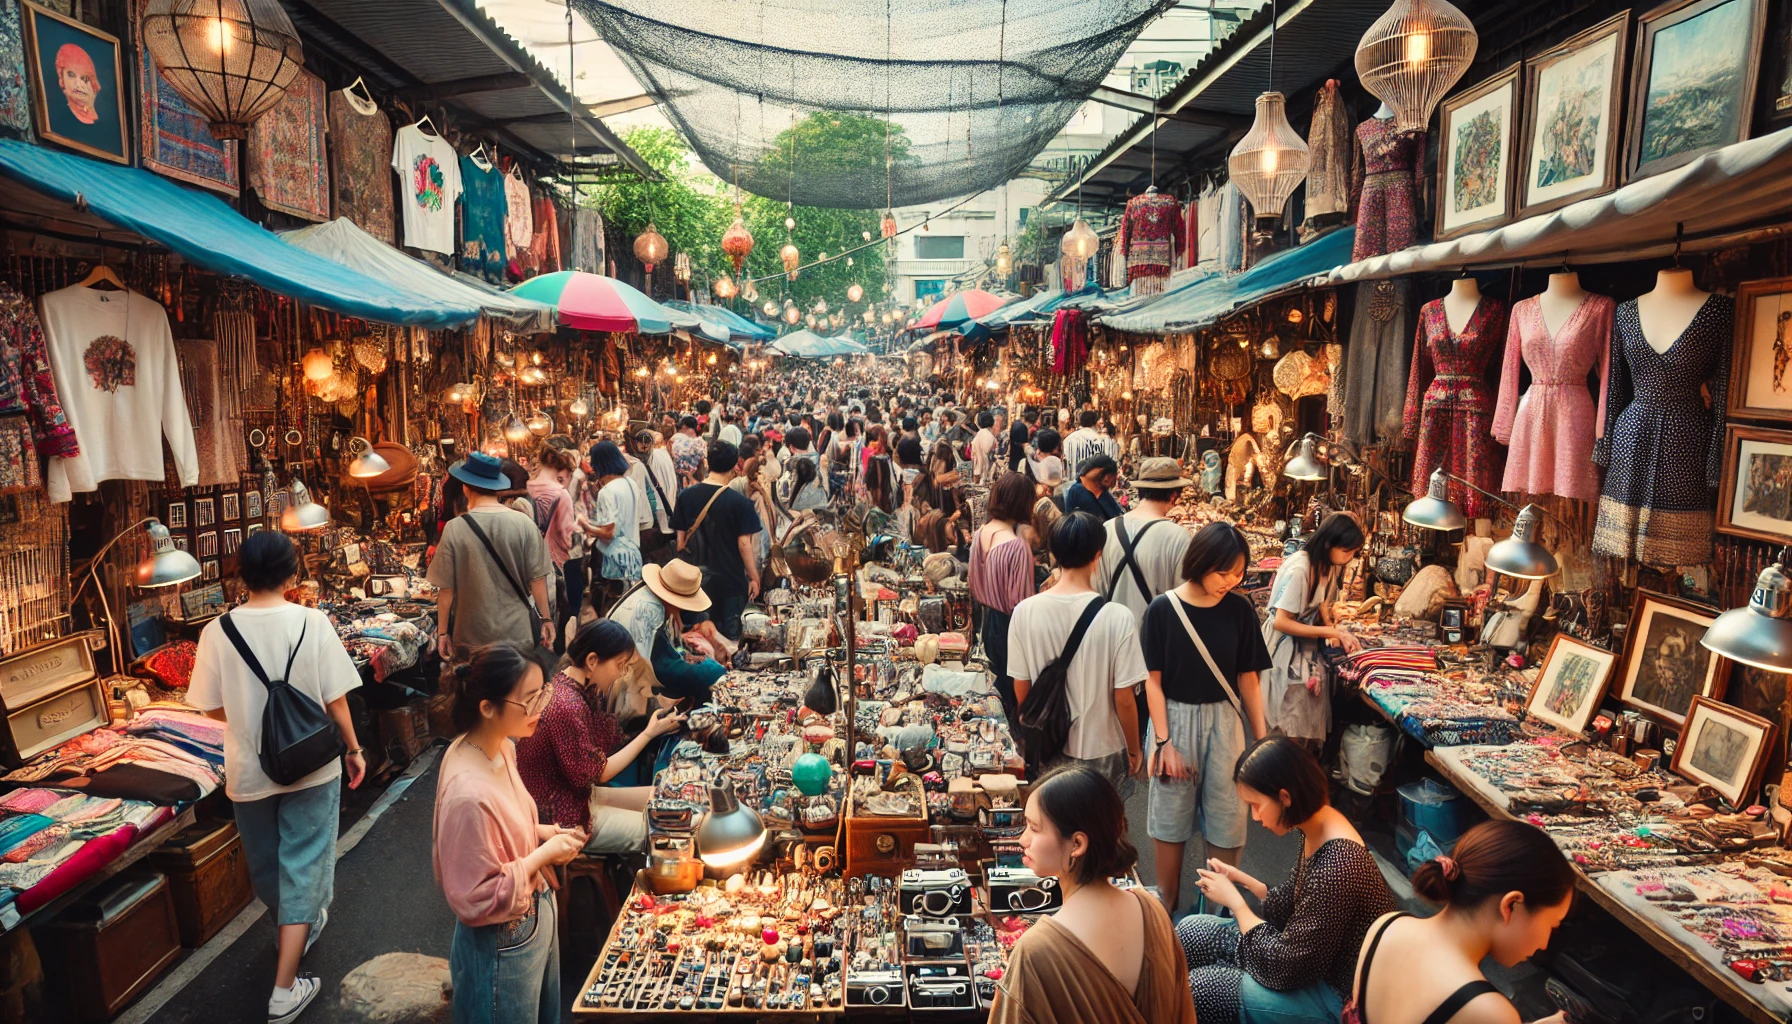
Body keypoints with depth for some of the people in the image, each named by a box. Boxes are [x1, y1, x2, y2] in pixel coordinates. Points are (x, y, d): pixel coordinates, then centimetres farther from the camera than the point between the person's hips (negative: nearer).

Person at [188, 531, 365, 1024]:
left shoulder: (218, 631, -11)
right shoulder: (312, 622, -16)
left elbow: (213, 709, -2)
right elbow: (335, 700, -11)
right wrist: (353, 748, 4)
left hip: (249, 771, 2)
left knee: (266, 866, 24)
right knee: (302, 866, 8)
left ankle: (297, 927, 48)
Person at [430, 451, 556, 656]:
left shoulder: (455, 529, -11)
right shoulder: (524, 524, -9)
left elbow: (446, 588, -6)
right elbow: (537, 578, -6)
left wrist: (443, 632, 5)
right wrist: (546, 619, 6)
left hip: (472, 636, -1)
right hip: (516, 632, 1)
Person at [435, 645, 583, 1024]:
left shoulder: (501, 747, -7)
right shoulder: (469, 793, -34)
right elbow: (475, 901, -26)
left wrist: (539, 832, -4)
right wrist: (543, 854, -21)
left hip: (536, 918, 8)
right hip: (503, 946, -8)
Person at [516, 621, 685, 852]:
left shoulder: (579, 686, -1)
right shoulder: (567, 707, -28)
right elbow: (598, 773, -18)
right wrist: (650, 733, -14)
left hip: (577, 792, 9)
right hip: (559, 816, -9)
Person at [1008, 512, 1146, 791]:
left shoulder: (1025, 611, -13)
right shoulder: (1116, 617, -21)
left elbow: (1022, 692, -4)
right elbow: (1123, 699, -15)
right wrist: (1134, 750, 2)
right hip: (1102, 750, -2)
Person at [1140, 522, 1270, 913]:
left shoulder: (1240, 610, -6)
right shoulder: (1163, 609, -12)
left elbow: (1247, 678, 1)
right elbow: (1153, 680, -8)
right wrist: (1165, 742, -10)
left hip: (1224, 722, 2)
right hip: (1175, 720, -2)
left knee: (1227, 820, 7)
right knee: (1171, 818, 11)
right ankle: (1167, 906, 27)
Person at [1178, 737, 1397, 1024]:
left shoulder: (1337, 867, -34)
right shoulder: (1317, 829, -5)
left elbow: (1284, 969, -26)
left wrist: (1234, 901, -15)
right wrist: (1243, 881, -3)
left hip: (1336, 997, -9)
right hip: (1310, 958, 9)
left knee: (1197, 987, -8)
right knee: (1190, 929, 8)